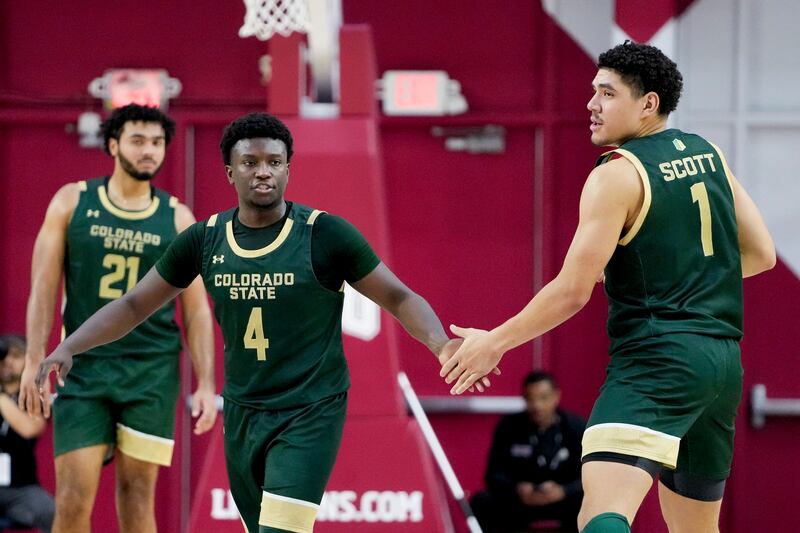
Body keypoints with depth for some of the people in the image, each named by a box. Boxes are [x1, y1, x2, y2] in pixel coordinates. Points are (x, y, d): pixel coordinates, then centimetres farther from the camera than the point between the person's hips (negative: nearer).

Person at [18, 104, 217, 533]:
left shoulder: (177, 218, 6)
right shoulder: (72, 202, 5)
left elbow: (196, 309, 8)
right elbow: (43, 288, 4)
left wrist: (206, 384, 0)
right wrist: (34, 362, -6)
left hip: (152, 371, 1)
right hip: (83, 367, -1)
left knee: (137, 495, 0)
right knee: (73, 497, -7)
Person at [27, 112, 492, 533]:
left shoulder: (326, 235, -11)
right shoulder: (204, 240, 0)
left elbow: (399, 298, -6)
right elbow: (135, 305, 9)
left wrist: (441, 343, -25)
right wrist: (68, 348, -3)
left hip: (310, 416, -5)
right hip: (241, 413, 5)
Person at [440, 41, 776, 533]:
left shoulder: (617, 175, -8)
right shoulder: (709, 155, 13)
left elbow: (573, 290, -11)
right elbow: (761, 255, 16)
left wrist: (495, 343, -1)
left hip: (657, 359, -8)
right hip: (724, 361, 8)